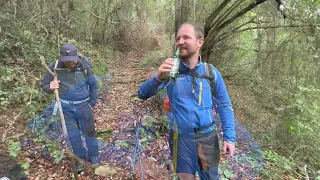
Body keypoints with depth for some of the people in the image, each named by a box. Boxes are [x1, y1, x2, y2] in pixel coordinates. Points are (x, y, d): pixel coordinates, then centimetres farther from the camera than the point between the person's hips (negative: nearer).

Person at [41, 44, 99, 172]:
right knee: (73, 135, 10)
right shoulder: (54, 67, -11)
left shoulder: (84, 66, -12)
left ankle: (94, 158, 31)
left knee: (89, 132, 11)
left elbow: (93, 85, 0)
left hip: (83, 105, -1)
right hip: (66, 107, 1)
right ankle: (81, 159, 30)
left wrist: (92, 103, -1)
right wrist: (50, 87, -25)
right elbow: (44, 85, 0)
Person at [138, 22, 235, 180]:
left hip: (207, 136, 1)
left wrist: (229, 137, -6)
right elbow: (142, 95, -11)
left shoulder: (211, 72, -4)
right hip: (181, 137, -1)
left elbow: (224, 106, 2)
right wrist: (158, 77, -30)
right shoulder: (171, 71, -7)